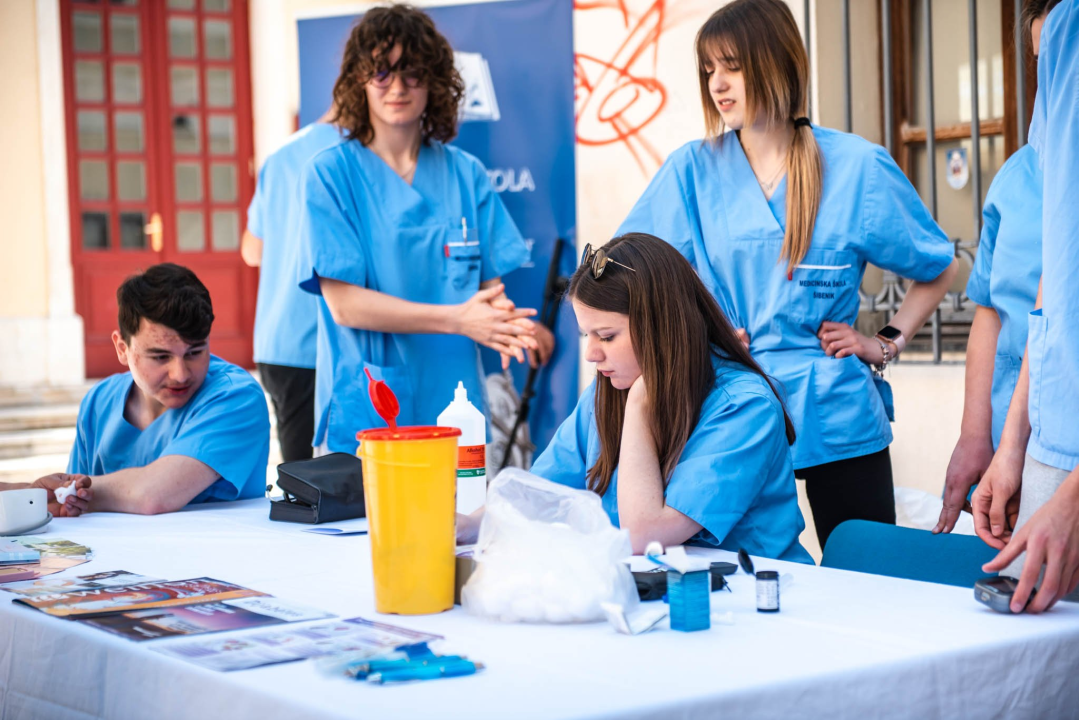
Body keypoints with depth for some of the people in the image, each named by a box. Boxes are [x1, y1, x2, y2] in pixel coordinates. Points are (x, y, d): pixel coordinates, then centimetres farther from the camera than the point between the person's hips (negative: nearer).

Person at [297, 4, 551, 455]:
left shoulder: (465, 175, 7)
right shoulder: (330, 174, -4)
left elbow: (490, 286, 6)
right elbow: (343, 303, -11)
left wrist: (500, 323, -19)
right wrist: (457, 319, -19)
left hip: (453, 412, 3)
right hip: (364, 416, -3)